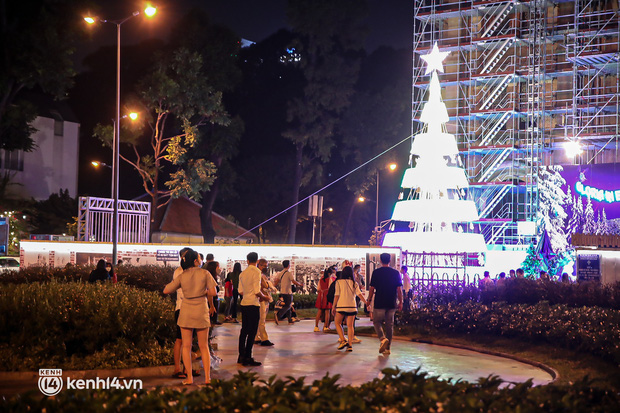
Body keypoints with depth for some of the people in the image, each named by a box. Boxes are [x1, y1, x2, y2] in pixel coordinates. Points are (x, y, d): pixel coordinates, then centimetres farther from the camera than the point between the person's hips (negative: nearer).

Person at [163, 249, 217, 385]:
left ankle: (189, 378, 4)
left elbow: (166, 291, 3)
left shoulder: (182, 276, 0)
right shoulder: (205, 273, -5)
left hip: (186, 312, 1)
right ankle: (207, 377, 7)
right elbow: (213, 292, -10)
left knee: (186, 346, 7)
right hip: (201, 312, -1)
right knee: (203, 346, 10)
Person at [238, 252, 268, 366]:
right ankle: (247, 358, -2)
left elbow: (240, 291, 11)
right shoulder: (256, 272, -12)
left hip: (244, 303, 7)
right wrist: (263, 297, 1)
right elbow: (257, 291, -17)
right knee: (252, 331, -2)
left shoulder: (242, 273, 9)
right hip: (253, 305, -7)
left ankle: (241, 356, 18)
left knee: (244, 330, 14)